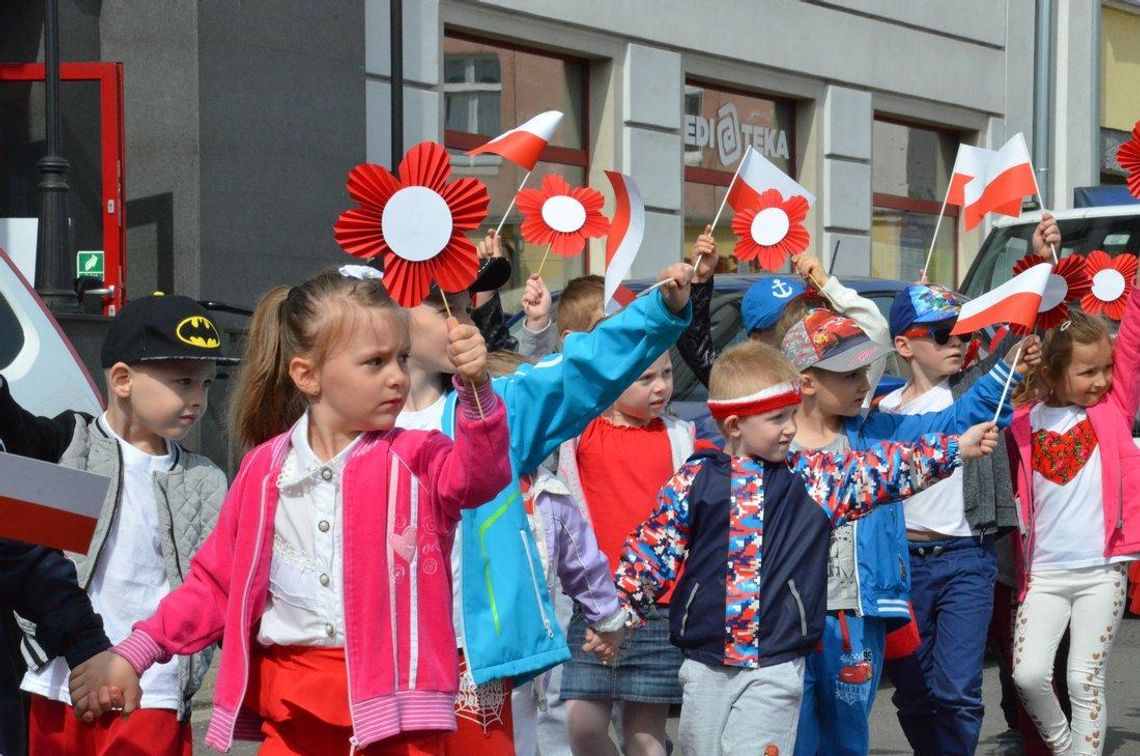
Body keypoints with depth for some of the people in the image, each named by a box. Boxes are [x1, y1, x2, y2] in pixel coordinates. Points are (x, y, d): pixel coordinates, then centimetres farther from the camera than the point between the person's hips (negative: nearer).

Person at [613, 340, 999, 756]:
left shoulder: (814, 479, 4)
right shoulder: (692, 482, 1)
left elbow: (880, 469, 1)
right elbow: (652, 550, 6)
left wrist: (953, 449, -6)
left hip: (774, 669, -1)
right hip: (704, 663, 1)